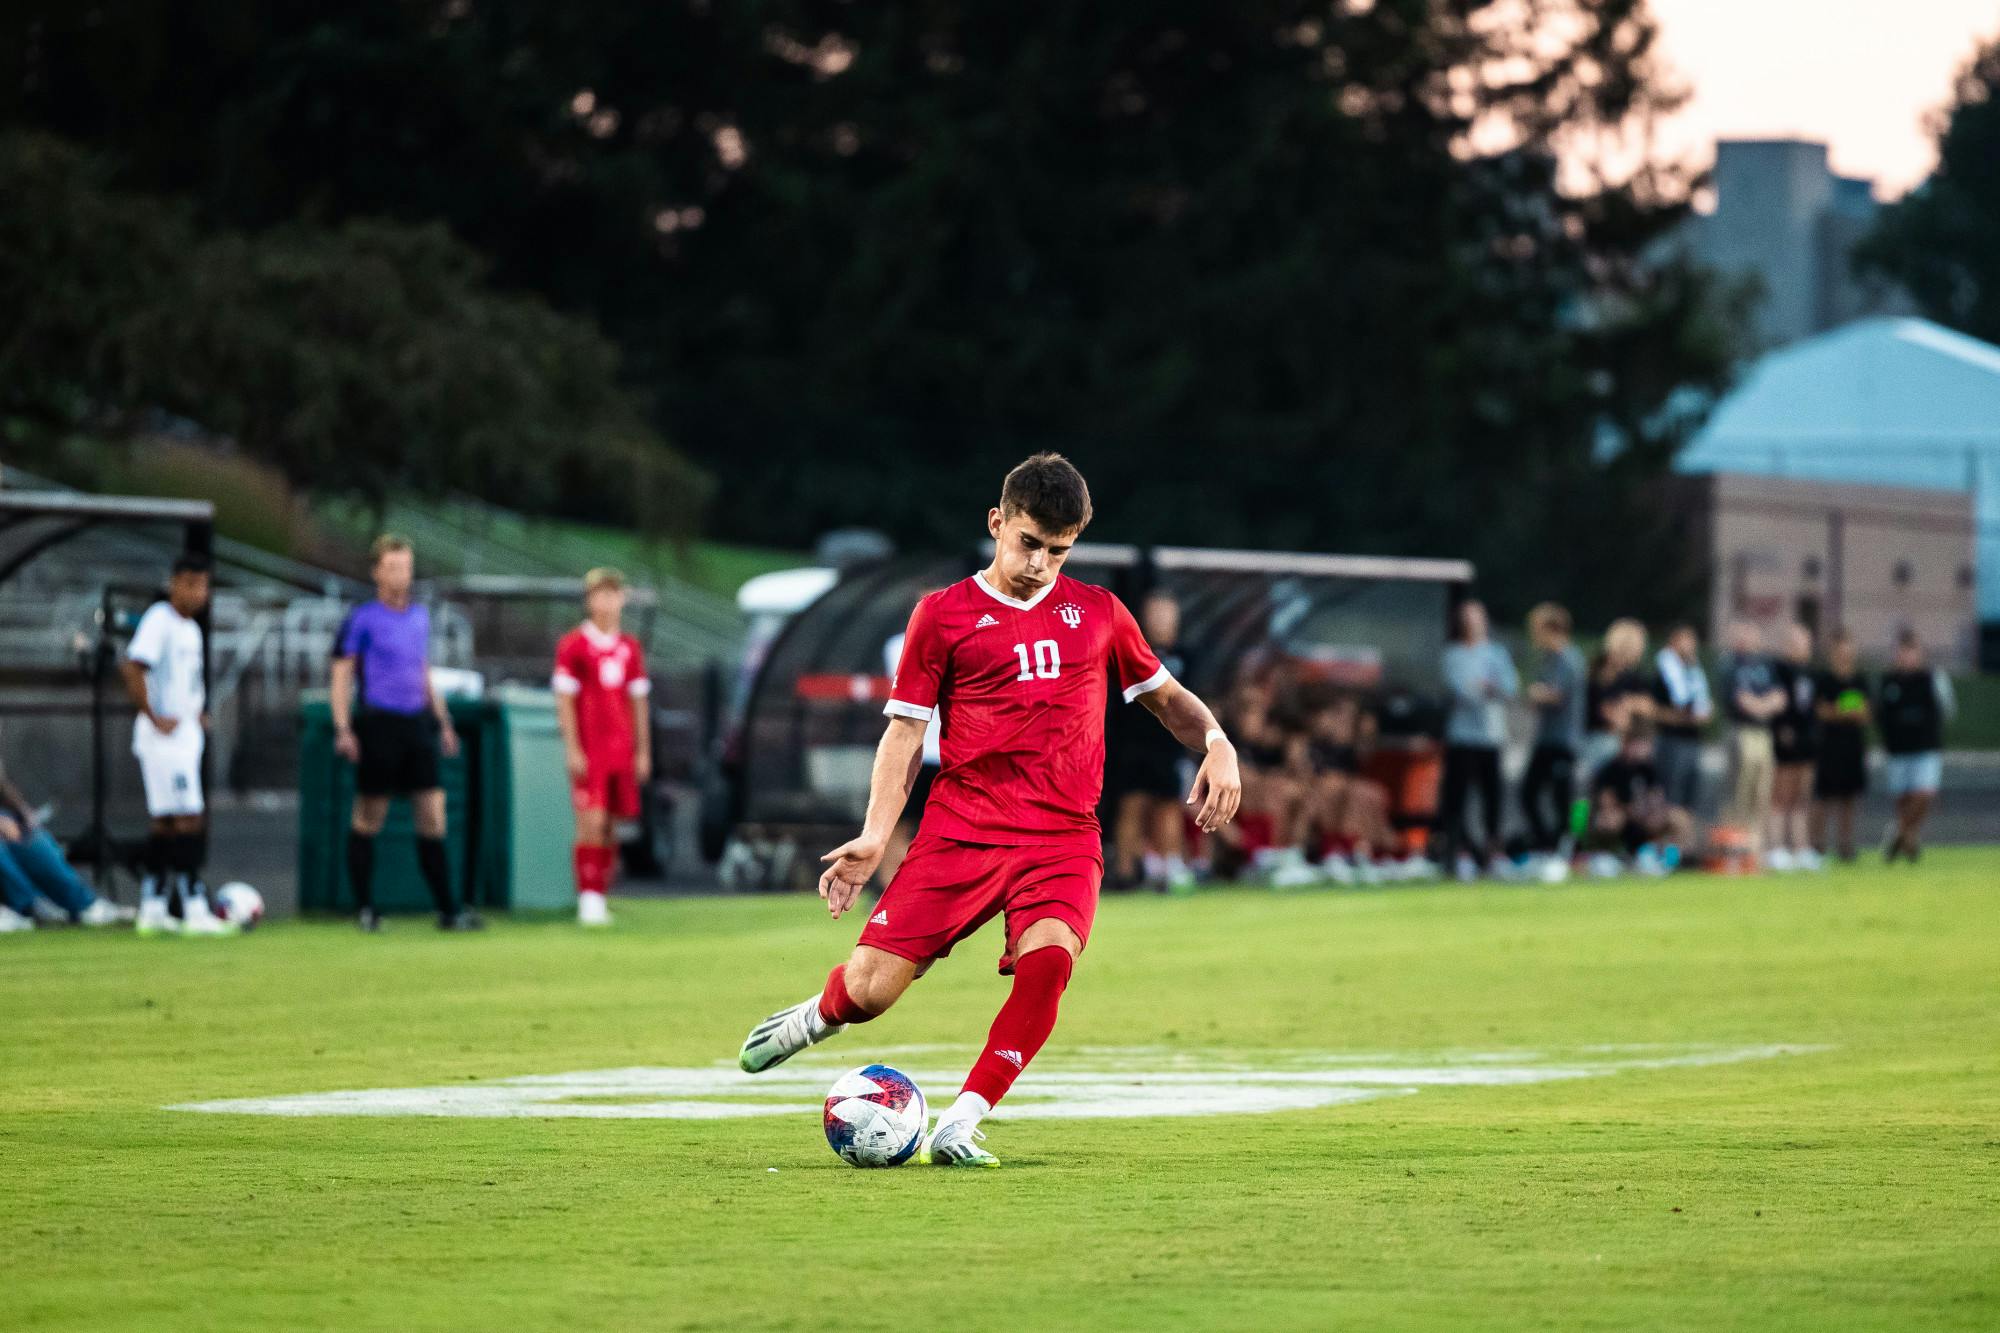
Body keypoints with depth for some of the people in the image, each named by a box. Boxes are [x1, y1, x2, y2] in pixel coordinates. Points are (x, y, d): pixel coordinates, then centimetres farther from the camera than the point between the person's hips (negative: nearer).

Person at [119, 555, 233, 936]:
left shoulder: (190, 628, 15)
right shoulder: (159, 620, -13)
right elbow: (132, 669, -23)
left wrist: (198, 713, 15)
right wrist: (154, 718, -22)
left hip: (187, 736, 9)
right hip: (164, 737, -9)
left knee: (164, 825, 11)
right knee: (189, 823, -13)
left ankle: (151, 911, 15)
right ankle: (195, 911, -14)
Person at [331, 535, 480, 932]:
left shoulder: (420, 616, 15)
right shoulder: (362, 619, -4)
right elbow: (341, 676, -5)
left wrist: (443, 722, 22)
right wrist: (343, 728, -14)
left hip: (417, 724, 5)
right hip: (378, 724, -5)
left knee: (433, 816, 0)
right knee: (368, 820, 1)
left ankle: (447, 910, 0)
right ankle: (364, 909, 10)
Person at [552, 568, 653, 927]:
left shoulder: (630, 648, 13)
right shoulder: (573, 645, -3)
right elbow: (564, 700, -5)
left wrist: (643, 752, 13)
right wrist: (573, 749, -11)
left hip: (622, 751, 5)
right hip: (588, 751, -5)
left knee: (611, 827, 5)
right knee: (591, 824, -12)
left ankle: (600, 898, 11)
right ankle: (588, 900, -10)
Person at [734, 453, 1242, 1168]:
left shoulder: (1097, 613, 13)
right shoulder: (943, 614, 6)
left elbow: (1167, 696, 24)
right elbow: (905, 730, 7)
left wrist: (1217, 745, 3)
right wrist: (874, 837, -4)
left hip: (1063, 839, 1)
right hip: (961, 832, -1)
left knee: (1048, 957, -30)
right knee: (871, 989, -9)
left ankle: (957, 1128, -21)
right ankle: (818, 1015, 30)